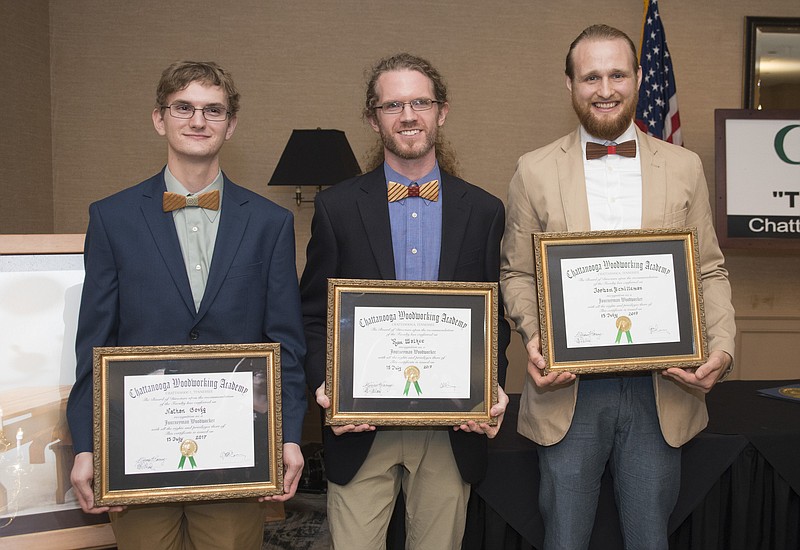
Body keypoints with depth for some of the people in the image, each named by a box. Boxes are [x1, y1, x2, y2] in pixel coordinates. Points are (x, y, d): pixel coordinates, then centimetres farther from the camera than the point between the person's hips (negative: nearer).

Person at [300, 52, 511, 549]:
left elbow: (496, 317, 9)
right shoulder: (337, 206, 1)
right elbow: (314, 314, 4)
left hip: (453, 432, 2)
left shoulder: (484, 210, 4)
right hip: (361, 427, -1)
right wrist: (324, 384, -12)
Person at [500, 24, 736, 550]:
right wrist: (533, 335, -13)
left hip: (660, 391, 2)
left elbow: (710, 271, 8)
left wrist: (723, 347, -8)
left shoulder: (684, 167, 5)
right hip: (569, 392, -1)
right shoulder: (535, 171, 1)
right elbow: (517, 273, 6)